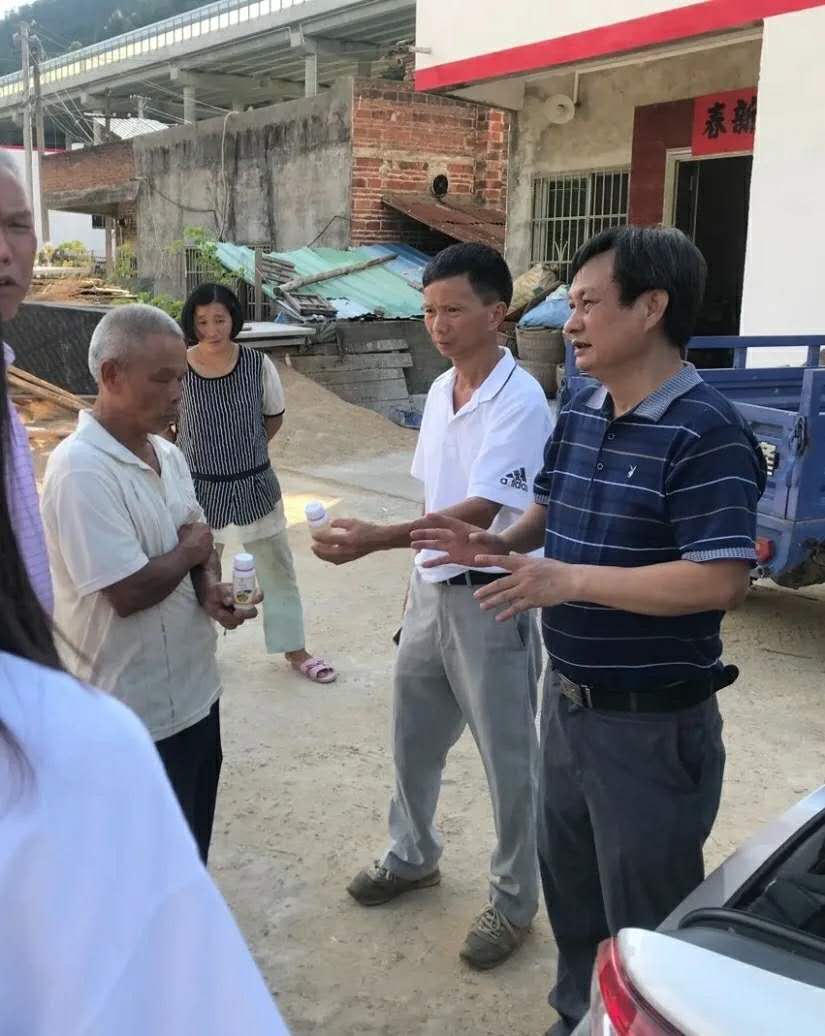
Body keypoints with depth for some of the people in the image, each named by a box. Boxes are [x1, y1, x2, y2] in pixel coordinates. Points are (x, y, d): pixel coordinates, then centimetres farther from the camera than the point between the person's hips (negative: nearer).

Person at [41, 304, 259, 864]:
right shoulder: (81, 470, -24)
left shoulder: (169, 454, 3)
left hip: (193, 685, 8)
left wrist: (211, 589, -9)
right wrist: (188, 552, -10)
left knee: (193, 833, 24)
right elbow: (129, 591, -28)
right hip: (141, 710, -8)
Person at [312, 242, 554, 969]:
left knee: (508, 759, 8)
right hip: (432, 591, 8)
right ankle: (413, 856, 44)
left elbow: (480, 512, -29)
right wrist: (419, 571, 17)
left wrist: (377, 540, -38)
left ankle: (514, 901, 27)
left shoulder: (519, 401, -20)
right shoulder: (440, 390, 6)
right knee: (413, 737, 21)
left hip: (491, 601, -8)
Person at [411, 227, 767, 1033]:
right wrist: (499, 545, -4)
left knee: (646, 921, 11)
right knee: (567, 877, 27)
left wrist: (569, 581, -29)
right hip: (568, 699, 9)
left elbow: (720, 579, -29)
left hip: (652, 723, -9)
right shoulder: (578, 414, 4)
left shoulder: (705, 432, -23)